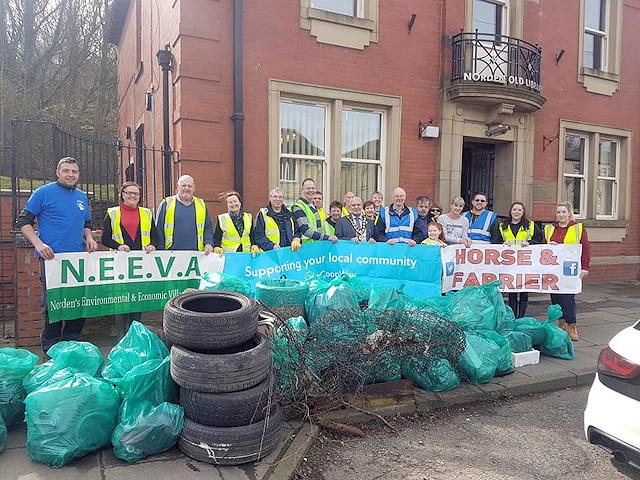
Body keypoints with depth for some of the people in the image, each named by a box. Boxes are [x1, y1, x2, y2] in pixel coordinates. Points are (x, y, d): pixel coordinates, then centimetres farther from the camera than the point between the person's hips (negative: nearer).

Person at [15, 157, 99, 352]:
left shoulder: (82, 197, 17)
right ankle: (51, 349, 13)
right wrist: (38, 244, -15)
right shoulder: (44, 192, 0)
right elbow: (23, 221, -2)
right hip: (52, 257, -5)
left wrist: (89, 237, 7)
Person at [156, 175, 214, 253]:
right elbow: (158, 229, 7)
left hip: (196, 253, 2)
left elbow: (208, 228, 16)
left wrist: (208, 243, -2)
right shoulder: (166, 203, 7)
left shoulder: (201, 205, 14)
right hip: (172, 253, -1)